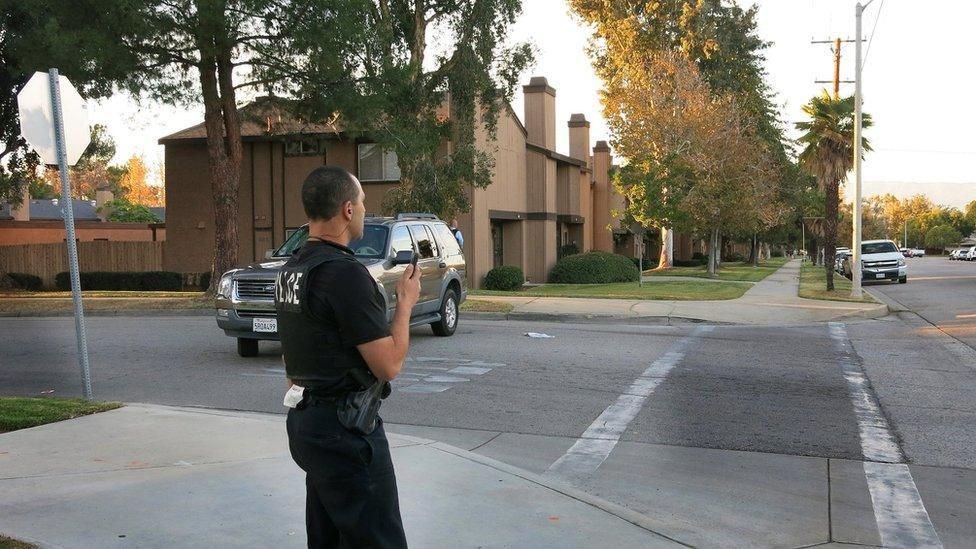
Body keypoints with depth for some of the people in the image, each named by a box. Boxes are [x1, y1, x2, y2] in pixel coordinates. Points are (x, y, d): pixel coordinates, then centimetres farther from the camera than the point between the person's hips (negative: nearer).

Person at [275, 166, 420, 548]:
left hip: (304, 421, 10)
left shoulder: (289, 271, 9)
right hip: (345, 430, -10)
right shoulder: (345, 273, -20)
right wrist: (406, 302, -5)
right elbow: (389, 365, -18)